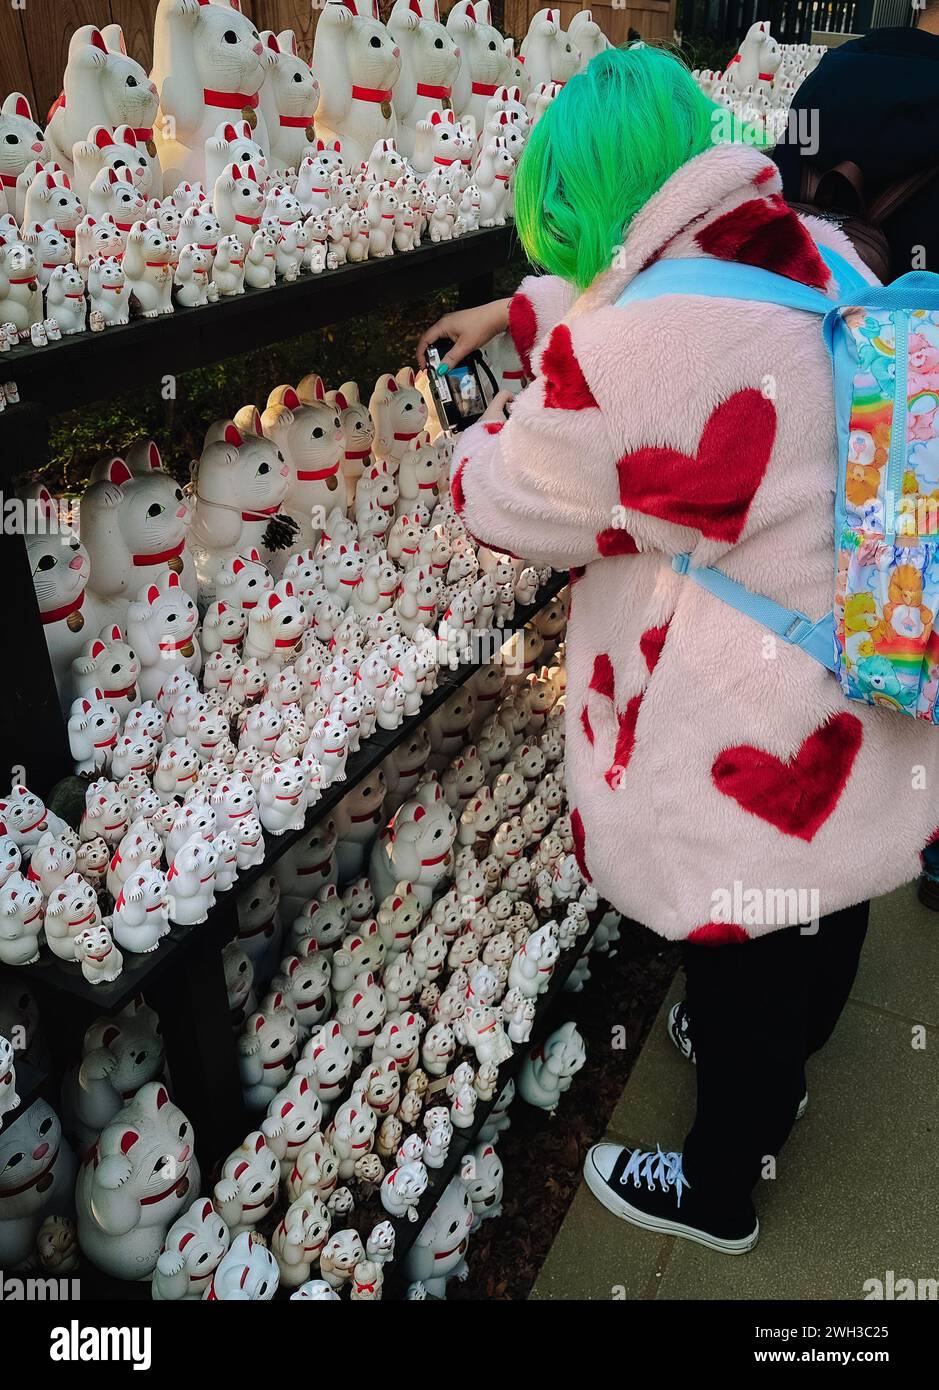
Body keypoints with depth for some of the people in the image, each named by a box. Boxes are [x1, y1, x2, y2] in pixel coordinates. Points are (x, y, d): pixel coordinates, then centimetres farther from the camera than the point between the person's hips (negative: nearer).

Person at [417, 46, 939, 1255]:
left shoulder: (629, 352, -28)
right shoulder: (813, 257, -3)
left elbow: (503, 501, -11)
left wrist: (485, 432, 11)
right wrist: (517, 315, 26)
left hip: (756, 766, -8)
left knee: (742, 973, 16)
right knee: (818, 931, 29)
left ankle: (717, 1192, 44)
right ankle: (774, 1080, 59)